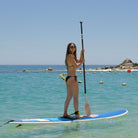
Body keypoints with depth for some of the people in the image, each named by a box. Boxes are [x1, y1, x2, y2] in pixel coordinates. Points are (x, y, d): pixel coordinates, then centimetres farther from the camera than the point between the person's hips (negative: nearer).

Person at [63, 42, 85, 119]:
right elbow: (76, 66, -16)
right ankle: (77, 114, -3)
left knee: (69, 97, 14)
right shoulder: (70, 56, -12)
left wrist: (82, 53, 12)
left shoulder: (72, 56, 17)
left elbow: (79, 61, 21)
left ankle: (65, 113, 19)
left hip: (68, 78, 10)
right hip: (72, 78, -10)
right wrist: (82, 62, -1)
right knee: (76, 97, -5)